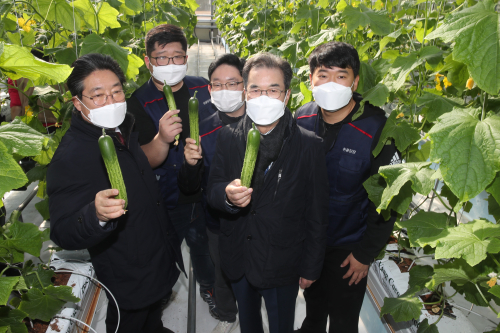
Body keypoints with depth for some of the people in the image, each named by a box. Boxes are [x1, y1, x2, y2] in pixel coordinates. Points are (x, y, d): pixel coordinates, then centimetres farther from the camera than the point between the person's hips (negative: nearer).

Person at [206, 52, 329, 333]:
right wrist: (227, 195, -28)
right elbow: (212, 190, -4)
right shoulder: (228, 136, -4)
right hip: (238, 258, 3)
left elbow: (317, 215, -9)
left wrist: (311, 268, -6)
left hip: (282, 265, -3)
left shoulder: (310, 145, -13)